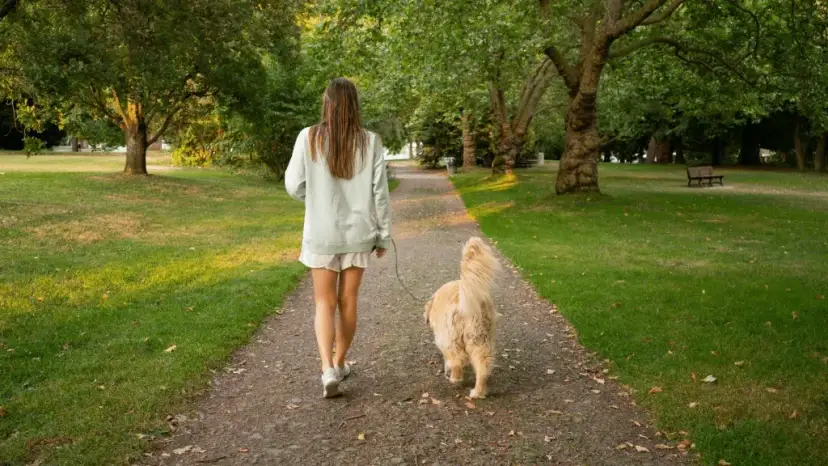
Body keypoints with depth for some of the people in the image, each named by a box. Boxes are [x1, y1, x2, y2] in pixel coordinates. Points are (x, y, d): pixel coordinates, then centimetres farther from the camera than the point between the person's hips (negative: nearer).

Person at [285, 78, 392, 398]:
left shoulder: (309, 138, -9)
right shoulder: (370, 141, -6)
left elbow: (294, 185, -4)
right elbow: (380, 193, -4)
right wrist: (384, 235, 6)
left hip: (322, 233, -1)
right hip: (358, 232, 1)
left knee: (325, 302, 8)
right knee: (348, 300, 15)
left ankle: (328, 369, -8)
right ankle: (339, 363, 29)